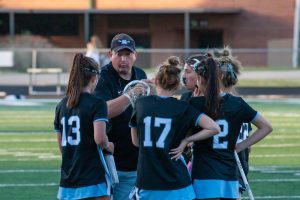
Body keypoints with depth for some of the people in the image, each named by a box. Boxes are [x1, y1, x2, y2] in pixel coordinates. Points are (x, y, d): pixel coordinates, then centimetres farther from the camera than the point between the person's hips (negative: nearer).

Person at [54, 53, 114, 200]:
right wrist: (108, 146, 0)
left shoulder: (62, 105, 11)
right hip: (93, 180, -6)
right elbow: (99, 138, -20)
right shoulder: (97, 104, -8)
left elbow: (61, 146, 15)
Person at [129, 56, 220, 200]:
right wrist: (186, 140, -4)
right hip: (176, 184, -2)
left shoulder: (141, 104, 3)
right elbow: (214, 128, -11)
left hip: (146, 183, 2)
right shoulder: (182, 108, -3)